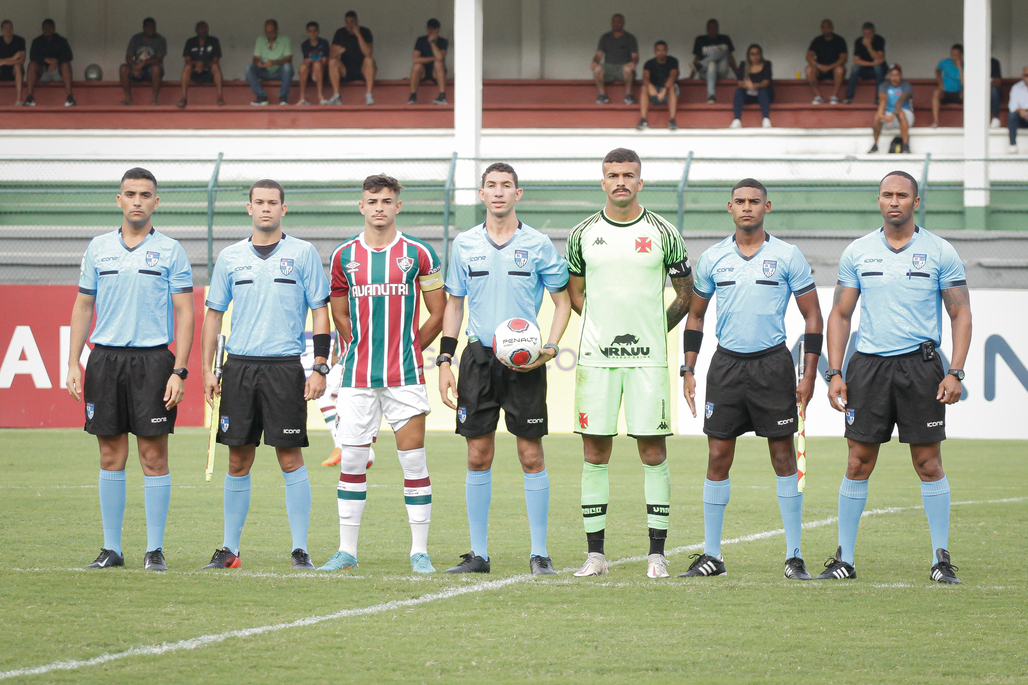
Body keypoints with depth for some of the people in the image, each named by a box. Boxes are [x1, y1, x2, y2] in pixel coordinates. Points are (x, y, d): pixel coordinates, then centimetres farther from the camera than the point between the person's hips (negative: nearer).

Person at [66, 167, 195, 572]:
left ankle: (155, 549, 3)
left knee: (154, 456, -3)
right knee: (111, 456, 5)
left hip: (153, 359, -3)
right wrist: (73, 363, 4)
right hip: (105, 357, 3)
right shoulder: (98, 248, 10)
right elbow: (83, 306, 14)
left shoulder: (170, 251, 2)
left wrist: (179, 371, -9)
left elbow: (184, 313, 0)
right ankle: (111, 548, 10)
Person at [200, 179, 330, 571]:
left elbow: (320, 311, 3)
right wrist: (207, 371, 7)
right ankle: (230, 549, 11)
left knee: (290, 458, -4)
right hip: (239, 366, 3)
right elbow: (213, 314, 14)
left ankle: (300, 549, 0)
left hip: (285, 367, -2)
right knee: (238, 461, 5)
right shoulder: (230, 258, 10)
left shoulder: (303, 254, 3)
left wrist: (320, 367, -5)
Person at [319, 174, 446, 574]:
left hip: (405, 375, -2)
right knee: (351, 460, 2)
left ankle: (419, 551, 2)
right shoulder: (344, 256, 8)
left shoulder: (418, 255, 1)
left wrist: (408, 351, 6)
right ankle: (347, 549, 9)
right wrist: (361, 350, 10)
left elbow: (437, 313, 8)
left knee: (413, 460, -3)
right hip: (357, 376, 2)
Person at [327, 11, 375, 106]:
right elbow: (333, 54, -7)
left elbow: (368, 53, -21)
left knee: (369, 60, -32)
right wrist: (337, 53, -32)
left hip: (362, 69, -2)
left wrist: (358, 34, -26)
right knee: (332, 61, -26)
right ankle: (336, 96, -27)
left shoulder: (365, 32, -7)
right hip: (345, 71, 2)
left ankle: (369, 95, -35)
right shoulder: (340, 33, 0)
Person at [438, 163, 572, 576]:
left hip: (523, 360, -2)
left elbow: (562, 300, 7)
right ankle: (478, 553, 9)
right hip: (479, 356, 2)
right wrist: (445, 361, 6)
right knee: (478, 456, 2)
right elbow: (454, 304, 14)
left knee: (531, 456, -3)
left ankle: (539, 553, 3)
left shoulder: (537, 245, 1)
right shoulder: (465, 244, 8)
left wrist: (551, 347, -9)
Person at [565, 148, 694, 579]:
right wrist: (606, 329, 11)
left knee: (653, 452, -2)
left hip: (648, 358, -1)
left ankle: (657, 553, 2)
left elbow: (686, 294, 11)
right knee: (595, 453, 1)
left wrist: (653, 330, 10)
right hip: (596, 357, 1)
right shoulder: (583, 234, 6)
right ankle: (595, 554, 6)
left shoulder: (663, 234, 2)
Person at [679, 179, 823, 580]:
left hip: (772, 363, -2)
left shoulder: (787, 257, -1)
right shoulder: (713, 259, 7)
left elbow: (812, 316, 2)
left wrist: (809, 376, -4)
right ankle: (711, 555, 8)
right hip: (726, 364, 2)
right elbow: (696, 315, 17)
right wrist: (688, 370, 8)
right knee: (718, 457, 1)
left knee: (784, 457, -1)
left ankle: (794, 557, 3)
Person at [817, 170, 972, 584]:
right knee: (858, 463, 1)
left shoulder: (939, 253, 2)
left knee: (928, 463, -2)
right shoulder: (857, 253, 7)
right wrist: (834, 373, 2)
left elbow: (960, 314, 3)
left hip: (920, 364, -2)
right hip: (869, 364, 2)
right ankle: (845, 558, 8)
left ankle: (942, 559, 4)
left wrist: (955, 372, -7)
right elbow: (840, 314, 11)